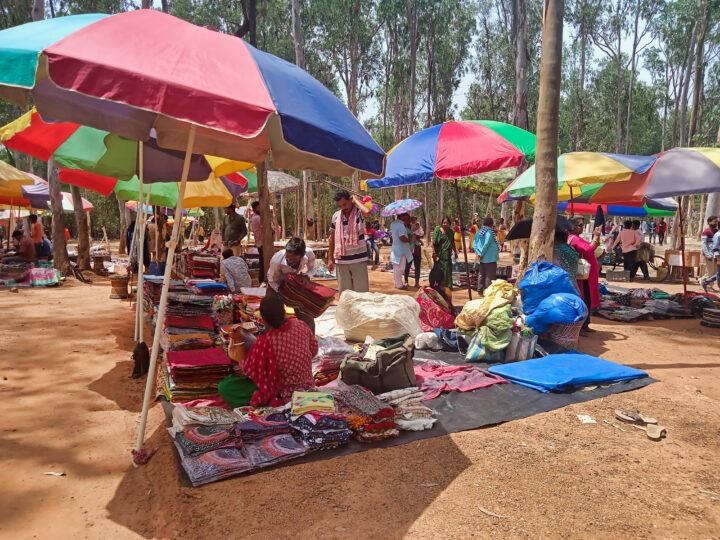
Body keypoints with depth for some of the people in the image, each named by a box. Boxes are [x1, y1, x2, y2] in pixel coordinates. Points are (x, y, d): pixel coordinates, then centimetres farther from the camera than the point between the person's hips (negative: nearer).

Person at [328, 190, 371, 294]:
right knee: (344, 293, 11)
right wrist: (330, 259, 10)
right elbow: (332, 238, 11)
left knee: (361, 292, 0)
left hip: (359, 259, -3)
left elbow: (367, 212, -33)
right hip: (341, 260, 3)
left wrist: (356, 200, -15)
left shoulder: (359, 213, -7)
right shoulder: (335, 216, 4)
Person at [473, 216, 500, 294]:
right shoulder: (489, 232, -13)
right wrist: (481, 254, -13)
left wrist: (478, 253, -5)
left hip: (481, 259, 7)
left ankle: (480, 290, 19)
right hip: (490, 259, -7)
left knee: (481, 275, 14)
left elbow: (474, 245, 2)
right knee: (489, 276, 0)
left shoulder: (479, 232, 7)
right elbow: (486, 244, -20)